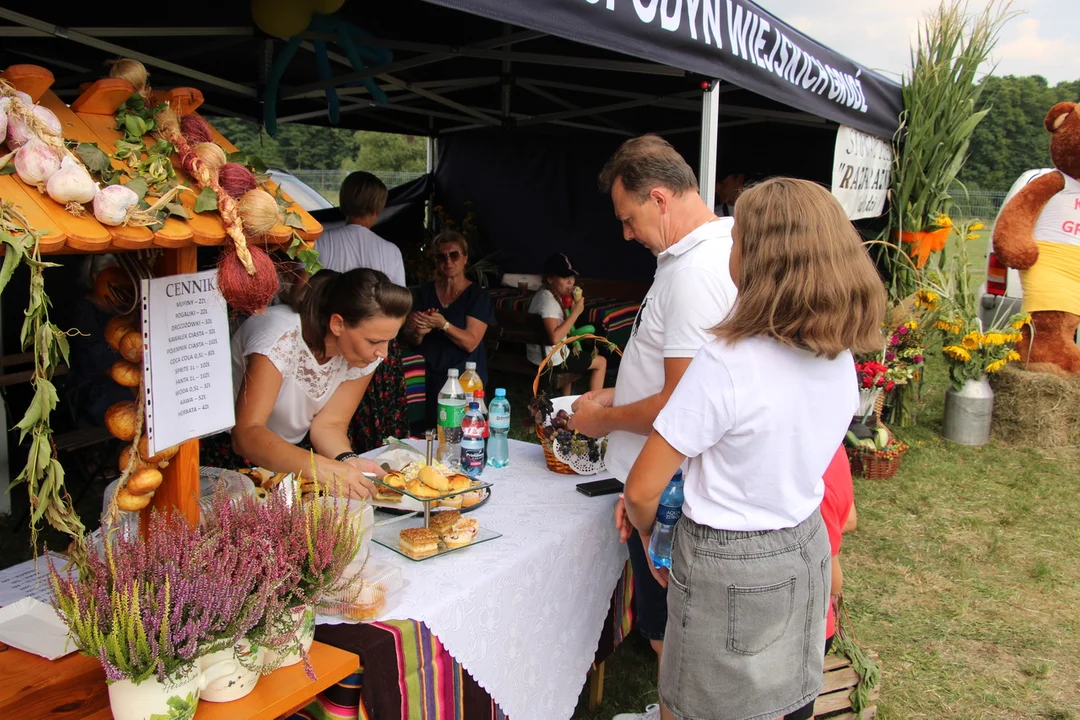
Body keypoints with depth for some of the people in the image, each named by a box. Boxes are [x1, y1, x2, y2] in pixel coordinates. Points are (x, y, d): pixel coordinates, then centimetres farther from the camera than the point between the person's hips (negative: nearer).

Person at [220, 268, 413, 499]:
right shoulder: (282, 339, -29)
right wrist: (322, 467, -48)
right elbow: (246, 434, -35)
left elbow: (329, 423, -9)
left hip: (292, 454, 5)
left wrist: (347, 460, -31)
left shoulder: (367, 349, -12)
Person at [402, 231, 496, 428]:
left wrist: (442, 324, -28)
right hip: (428, 380, 3)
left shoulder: (478, 296, -4)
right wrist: (419, 333, -18)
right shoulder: (423, 293, 5)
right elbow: (408, 338, 4)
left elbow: (470, 343, -13)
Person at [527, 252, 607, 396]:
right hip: (550, 359, -10)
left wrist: (572, 303, 1)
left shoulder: (544, 294, 6)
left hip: (537, 355, 10)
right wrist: (575, 312, -29)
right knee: (601, 362, 6)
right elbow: (554, 337, -36)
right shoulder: (548, 300, -24)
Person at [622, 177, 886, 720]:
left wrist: (649, 535, 0)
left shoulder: (727, 363, -26)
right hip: (806, 551, 7)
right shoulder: (842, 359, -3)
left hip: (730, 570, -7)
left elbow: (642, 491, -22)